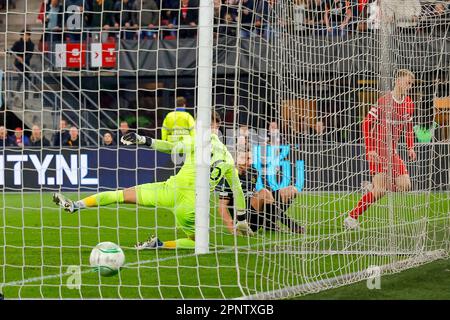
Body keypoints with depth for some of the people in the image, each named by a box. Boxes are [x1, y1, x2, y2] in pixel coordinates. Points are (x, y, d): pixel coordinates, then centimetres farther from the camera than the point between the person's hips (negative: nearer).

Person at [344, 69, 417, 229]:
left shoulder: (409, 104, 5)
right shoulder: (384, 101, -16)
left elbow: (408, 127, 20)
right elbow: (367, 123, -14)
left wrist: (410, 147, 7)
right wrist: (370, 149, -19)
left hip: (392, 151, 7)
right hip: (377, 150, -7)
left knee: (405, 185, -6)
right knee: (380, 191, -15)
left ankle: (373, 186, 17)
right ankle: (351, 217, -3)